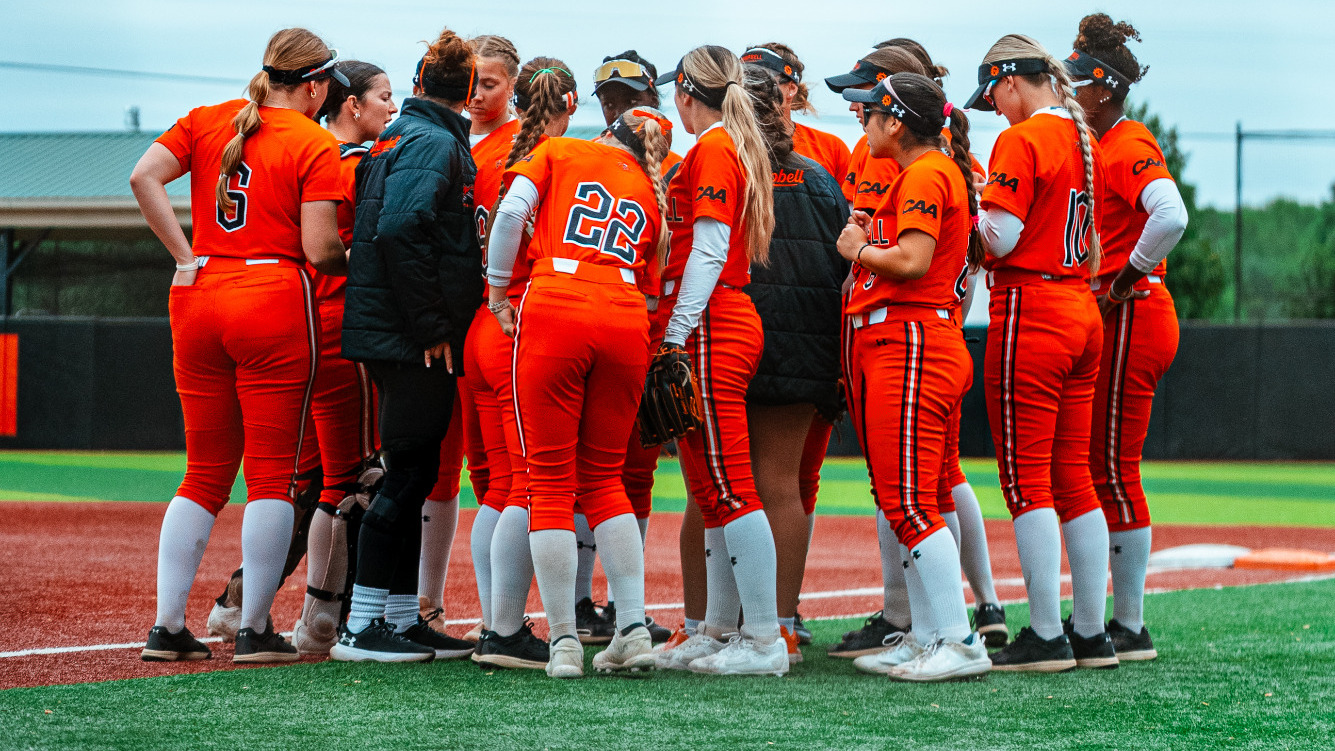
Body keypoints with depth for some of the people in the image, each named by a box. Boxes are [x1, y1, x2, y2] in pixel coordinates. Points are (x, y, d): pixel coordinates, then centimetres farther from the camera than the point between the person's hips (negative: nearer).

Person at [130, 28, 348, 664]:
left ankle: (167, 627, 7)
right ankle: (254, 630, 0)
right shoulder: (314, 146, -4)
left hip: (197, 302, 5)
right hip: (274, 302, -5)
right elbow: (320, 250, -12)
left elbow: (143, 177, -2)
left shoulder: (207, 121, 10)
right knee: (272, 473, 1)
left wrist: (186, 257, 1)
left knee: (206, 472, 12)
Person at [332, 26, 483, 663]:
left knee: (412, 476, 12)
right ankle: (362, 625, -5)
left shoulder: (400, 136, 18)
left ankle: (403, 618, 17)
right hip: (414, 340, -9)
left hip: (406, 339, 9)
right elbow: (399, 230, -23)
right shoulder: (435, 143, -11)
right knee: (408, 473, -6)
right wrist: (431, 328, -19)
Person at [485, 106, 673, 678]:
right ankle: (634, 629, 5)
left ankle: (564, 641, -3)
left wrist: (497, 288, 7)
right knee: (603, 478, 15)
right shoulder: (651, 195, 23)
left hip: (554, 309, -3)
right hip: (626, 321, 3)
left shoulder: (560, 152, 15)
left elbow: (511, 210, -1)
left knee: (551, 480, 1)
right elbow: (644, 281, 17)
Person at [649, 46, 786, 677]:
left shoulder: (712, 148, -9)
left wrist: (677, 334, -17)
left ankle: (764, 641, -13)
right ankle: (720, 632, 15)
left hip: (709, 329, -10)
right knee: (714, 488, 12)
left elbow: (709, 248, -15)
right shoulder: (742, 148, 19)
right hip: (736, 321, 10)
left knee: (728, 487, -11)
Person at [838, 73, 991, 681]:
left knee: (908, 503, -11)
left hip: (911, 346, -11)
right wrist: (869, 241, 14)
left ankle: (958, 641, -11)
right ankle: (926, 637, 14)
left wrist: (859, 250, -6)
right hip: (891, 347, 11)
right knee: (904, 500, 11)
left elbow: (913, 261, -21)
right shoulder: (949, 170, 22)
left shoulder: (926, 175, -10)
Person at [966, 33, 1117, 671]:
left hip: (1030, 315, -8)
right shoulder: (1083, 139, 14)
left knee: (1027, 478, -5)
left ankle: (1046, 637, -6)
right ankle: (1092, 634, 13)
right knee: (1074, 476, 11)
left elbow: (1001, 237, -16)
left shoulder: (1021, 140, -11)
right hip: (1083, 312, 8)